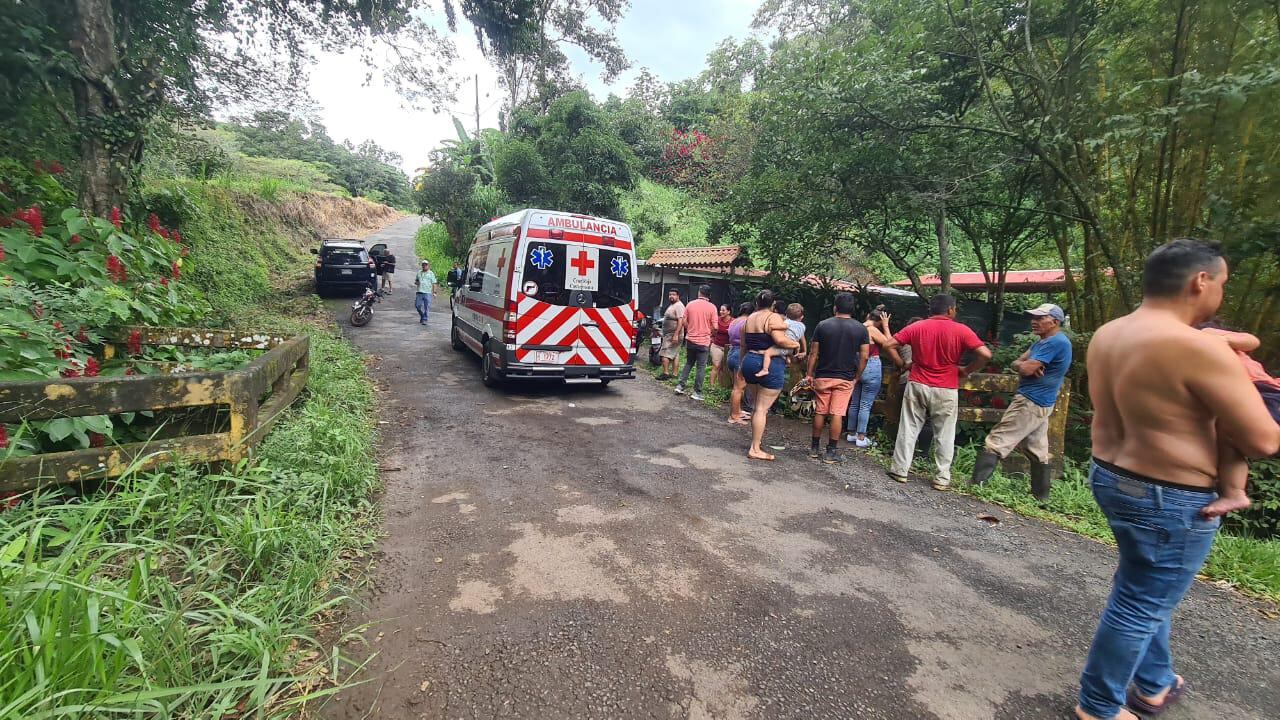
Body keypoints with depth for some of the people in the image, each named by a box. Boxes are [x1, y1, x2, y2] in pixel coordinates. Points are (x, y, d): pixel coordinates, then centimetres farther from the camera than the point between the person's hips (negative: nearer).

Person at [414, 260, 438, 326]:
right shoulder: (419, 272, 13)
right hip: (419, 292, 4)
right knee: (417, 305, 4)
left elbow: (434, 283, 0)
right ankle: (422, 316, 26)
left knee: (427, 307, -6)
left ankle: (424, 320, 1)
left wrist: (434, 292, -7)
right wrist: (416, 282, -1)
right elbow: (416, 280, 23)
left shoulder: (431, 274, 3)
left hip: (427, 293, -4)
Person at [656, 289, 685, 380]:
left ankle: (665, 373, -12)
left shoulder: (679, 306, -14)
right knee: (673, 355, 11)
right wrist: (663, 333, 25)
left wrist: (676, 335, -28)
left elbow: (680, 321, -22)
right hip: (668, 335, 10)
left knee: (665, 354, -12)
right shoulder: (671, 305, 19)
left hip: (673, 335, -10)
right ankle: (674, 373, 15)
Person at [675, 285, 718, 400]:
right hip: (704, 341, -3)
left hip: (690, 340, 3)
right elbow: (714, 326, -11)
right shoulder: (712, 307, -8)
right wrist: (708, 331, 9)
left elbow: (684, 322, 1)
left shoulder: (690, 304, 0)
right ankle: (697, 392, 6)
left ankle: (680, 385, 15)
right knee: (701, 367, 5)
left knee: (688, 363, 20)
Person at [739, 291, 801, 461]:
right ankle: (755, 449, 0)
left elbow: (743, 346, 17)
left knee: (759, 405, 20)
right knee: (762, 408, -3)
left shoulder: (749, 319, 12)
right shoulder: (774, 318, -9)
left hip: (750, 363, 7)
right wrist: (796, 344, -6)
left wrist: (744, 364, 28)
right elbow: (780, 340, -24)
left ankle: (756, 439, 24)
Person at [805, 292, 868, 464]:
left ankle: (814, 447, 20)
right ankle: (831, 452, 5)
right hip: (845, 378, 0)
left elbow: (813, 353, -2)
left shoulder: (823, 325, -3)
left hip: (823, 377, 1)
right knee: (837, 414, 1)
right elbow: (864, 357, -3)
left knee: (820, 412, 10)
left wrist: (809, 374, 6)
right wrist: (857, 377, 7)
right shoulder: (861, 329, -2)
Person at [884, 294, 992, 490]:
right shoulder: (961, 331, -5)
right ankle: (942, 478, 14)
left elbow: (889, 345, -2)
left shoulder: (916, 327, 1)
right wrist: (966, 370, 2)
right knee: (944, 435, 9)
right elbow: (985, 354, -12)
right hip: (946, 391, -1)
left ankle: (900, 470, 12)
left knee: (908, 429, 9)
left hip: (917, 386, 1)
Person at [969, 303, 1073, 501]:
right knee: (1039, 451, 14)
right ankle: (1041, 495, 21)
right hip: (1041, 404, 10)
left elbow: (1026, 369, -21)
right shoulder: (1041, 342, 16)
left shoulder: (1056, 342, -16)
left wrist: (1024, 365, 2)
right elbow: (1016, 364, 11)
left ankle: (975, 483, -10)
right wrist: (1025, 365, -12)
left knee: (996, 441, -10)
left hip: (1030, 403, -10)